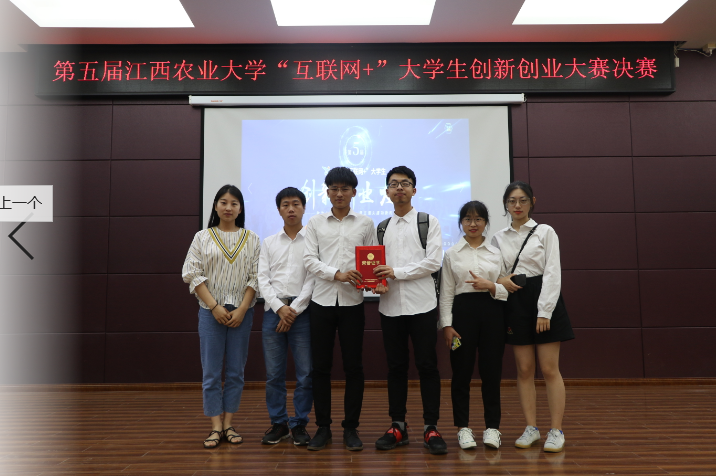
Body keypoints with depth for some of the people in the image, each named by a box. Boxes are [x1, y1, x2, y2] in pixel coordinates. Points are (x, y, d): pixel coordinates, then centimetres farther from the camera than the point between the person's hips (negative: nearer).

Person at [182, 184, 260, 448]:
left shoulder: (251, 239, 5)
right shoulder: (202, 237, 4)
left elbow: (255, 277, 1)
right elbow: (193, 275, -2)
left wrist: (241, 310, -9)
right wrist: (215, 307, -10)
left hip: (241, 312, 1)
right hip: (211, 311, -1)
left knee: (236, 371, 6)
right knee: (211, 371, 1)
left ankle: (228, 424, 17)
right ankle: (216, 427, 10)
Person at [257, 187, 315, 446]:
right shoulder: (268, 243, 12)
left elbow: (313, 278, -4)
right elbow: (263, 280, 5)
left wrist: (294, 309, -11)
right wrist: (280, 308, -9)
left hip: (302, 311, -2)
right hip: (273, 310, 3)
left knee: (305, 373, 0)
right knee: (273, 373, 6)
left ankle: (299, 424, 15)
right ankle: (278, 423, 20)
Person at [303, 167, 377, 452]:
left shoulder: (365, 224, 8)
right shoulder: (315, 223, 8)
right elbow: (310, 260, -1)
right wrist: (337, 274, -16)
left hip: (352, 302, 0)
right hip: (322, 300, 1)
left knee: (353, 366, 4)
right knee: (321, 366, 5)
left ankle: (351, 428, 17)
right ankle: (323, 428, 18)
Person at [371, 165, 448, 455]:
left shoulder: (429, 222, 3)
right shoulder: (381, 228, 14)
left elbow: (433, 262, -8)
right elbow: (376, 264, 14)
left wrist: (397, 272, -14)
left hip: (421, 304, -3)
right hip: (390, 305, 4)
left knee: (427, 365, 1)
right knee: (396, 366, 10)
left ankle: (431, 428, 12)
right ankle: (398, 426, 21)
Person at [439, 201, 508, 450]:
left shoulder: (497, 252, 10)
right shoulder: (452, 254, 7)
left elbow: (508, 289, 7)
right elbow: (446, 292, 4)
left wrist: (491, 286, -13)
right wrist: (446, 324, -4)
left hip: (492, 311, 1)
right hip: (463, 310, -1)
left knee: (491, 371, 3)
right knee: (461, 371, 3)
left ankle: (492, 427, 17)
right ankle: (463, 427, 17)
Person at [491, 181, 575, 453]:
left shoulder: (545, 232, 0)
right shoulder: (499, 238, 10)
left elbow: (552, 273, -7)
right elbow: (497, 275, 12)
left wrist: (544, 312, -14)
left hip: (543, 301, -3)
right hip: (515, 304, 3)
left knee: (550, 370, -1)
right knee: (524, 370, 6)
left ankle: (556, 431, 8)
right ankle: (531, 428, 15)